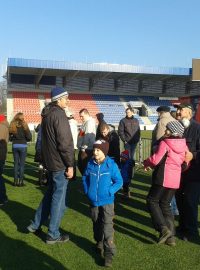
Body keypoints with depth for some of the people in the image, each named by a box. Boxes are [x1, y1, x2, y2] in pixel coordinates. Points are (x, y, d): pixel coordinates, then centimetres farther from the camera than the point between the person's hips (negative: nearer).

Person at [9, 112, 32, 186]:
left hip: (15, 146, 3)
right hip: (23, 146, -3)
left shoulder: (12, 126, 0)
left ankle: (15, 181, 14)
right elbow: (29, 137, -9)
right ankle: (20, 181, 4)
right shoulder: (24, 126, -10)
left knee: (16, 163, 11)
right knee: (22, 164, 3)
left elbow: (10, 137, 4)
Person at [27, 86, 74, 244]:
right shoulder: (59, 114, -18)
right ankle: (53, 235, 13)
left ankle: (36, 224, 30)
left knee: (50, 193, 23)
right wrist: (70, 165, -17)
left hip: (50, 161, 9)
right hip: (60, 163, -9)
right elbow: (65, 143, -22)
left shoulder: (47, 114, 12)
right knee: (59, 198, 2)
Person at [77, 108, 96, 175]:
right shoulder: (85, 122, 15)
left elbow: (87, 137, -20)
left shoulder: (90, 122, -15)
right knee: (80, 166, 16)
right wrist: (81, 149, 17)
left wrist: (84, 150, -20)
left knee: (85, 167, -3)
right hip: (82, 149, 10)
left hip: (87, 150, -10)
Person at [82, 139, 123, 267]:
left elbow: (119, 181, -9)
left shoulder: (111, 165, -14)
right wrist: (87, 190, 1)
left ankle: (109, 253, 3)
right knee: (96, 224, 20)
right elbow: (85, 177, 12)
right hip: (93, 200, 5)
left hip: (107, 201, -4)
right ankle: (99, 244, 41)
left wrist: (109, 192, -18)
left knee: (107, 227, -5)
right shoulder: (90, 164, -2)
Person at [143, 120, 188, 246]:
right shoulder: (184, 145, 6)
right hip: (176, 179, 7)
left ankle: (164, 228, -5)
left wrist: (146, 163, 3)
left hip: (163, 178, -7)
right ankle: (171, 236, 16)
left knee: (152, 201, 9)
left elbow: (155, 160, -16)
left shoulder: (165, 143, -13)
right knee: (165, 204, 17)